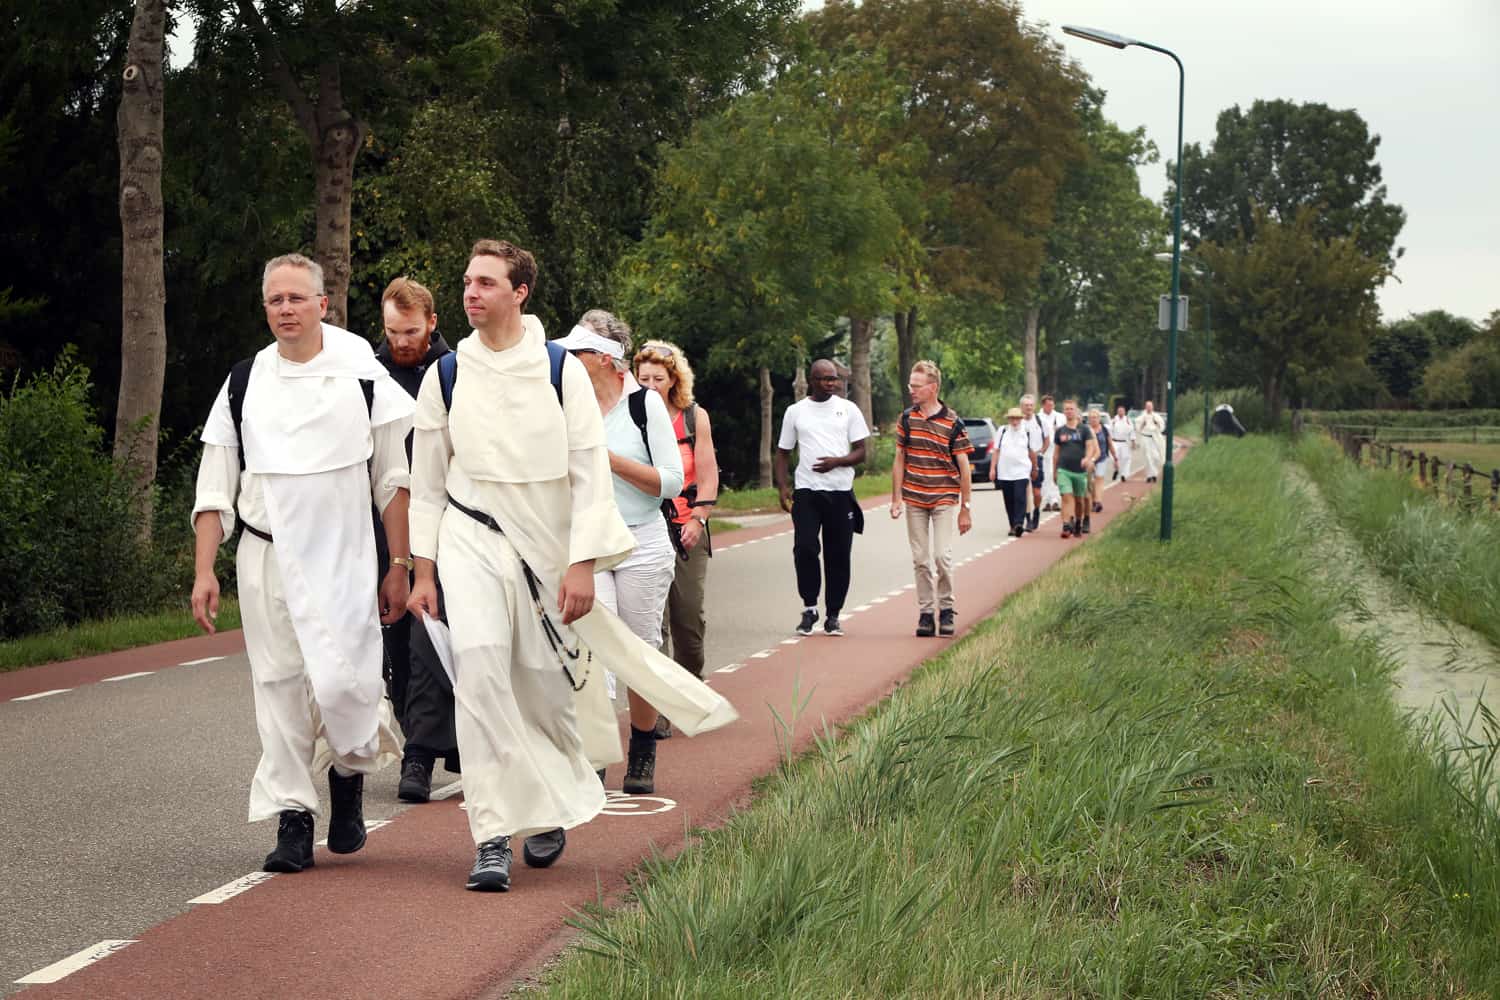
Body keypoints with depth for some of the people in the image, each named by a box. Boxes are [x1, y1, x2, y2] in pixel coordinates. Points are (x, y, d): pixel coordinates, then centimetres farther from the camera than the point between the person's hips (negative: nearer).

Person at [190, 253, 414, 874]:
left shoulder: (363, 377, 1)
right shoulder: (244, 385, 7)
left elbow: (393, 480, 4)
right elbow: (215, 489, 9)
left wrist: (399, 566, 1)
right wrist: (204, 571, 1)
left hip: (342, 559, -2)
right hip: (265, 560, 2)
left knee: (342, 684, -13)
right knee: (279, 689, 2)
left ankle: (351, 773, 18)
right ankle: (292, 820, 11)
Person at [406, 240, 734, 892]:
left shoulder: (560, 370, -2)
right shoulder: (446, 375, 3)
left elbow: (589, 471, -2)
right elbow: (427, 480, 9)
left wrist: (582, 564, -9)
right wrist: (424, 571, 7)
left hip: (546, 545, 0)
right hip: (471, 538, 0)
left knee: (546, 684, 4)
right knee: (479, 660, -21)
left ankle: (550, 811, 34)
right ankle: (492, 837, -20)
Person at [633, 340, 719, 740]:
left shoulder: (694, 417, 6)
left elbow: (708, 476, 6)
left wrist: (697, 519, -5)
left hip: (688, 530, 2)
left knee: (690, 618, 5)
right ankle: (657, 710, -5)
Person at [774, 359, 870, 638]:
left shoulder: (848, 409, 7)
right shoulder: (795, 411, 9)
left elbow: (860, 452, 5)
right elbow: (783, 453, 13)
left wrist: (837, 462, -14)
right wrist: (782, 487, -1)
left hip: (840, 492, 0)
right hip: (806, 491, 0)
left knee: (838, 554, 2)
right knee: (804, 548, -14)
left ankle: (832, 615, 11)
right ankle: (809, 608, 1)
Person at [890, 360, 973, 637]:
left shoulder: (952, 422, -7)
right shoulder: (907, 418, 4)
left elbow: (964, 466, -3)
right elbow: (900, 459, 11)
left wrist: (965, 508, -3)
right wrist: (896, 498, 5)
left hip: (944, 499, -3)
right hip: (914, 500, 3)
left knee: (942, 555, -10)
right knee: (920, 559, 5)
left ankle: (946, 609, 7)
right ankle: (925, 612, 13)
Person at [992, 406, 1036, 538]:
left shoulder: (1026, 432, 5)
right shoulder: (1002, 431, 7)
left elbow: (1032, 452, 14)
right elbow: (996, 451, 9)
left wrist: (1034, 468, 20)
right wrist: (993, 468, 3)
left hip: (1021, 471, -2)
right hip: (1004, 472, 2)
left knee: (1020, 498, -16)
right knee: (1009, 501, 5)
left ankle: (1019, 524, -22)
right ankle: (1013, 526, 14)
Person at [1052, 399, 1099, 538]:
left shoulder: (1084, 429, 3)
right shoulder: (1059, 431, 8)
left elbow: (1090, 446, -4)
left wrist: (1088, 458, -25)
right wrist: (1054, 471, 14)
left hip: (1080, 470, 0)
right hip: (1063, 470, 0)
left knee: (1079, 500, 10)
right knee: (1067, 497, -15)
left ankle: (1078, 525, 28)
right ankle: (1066, 526, -22)